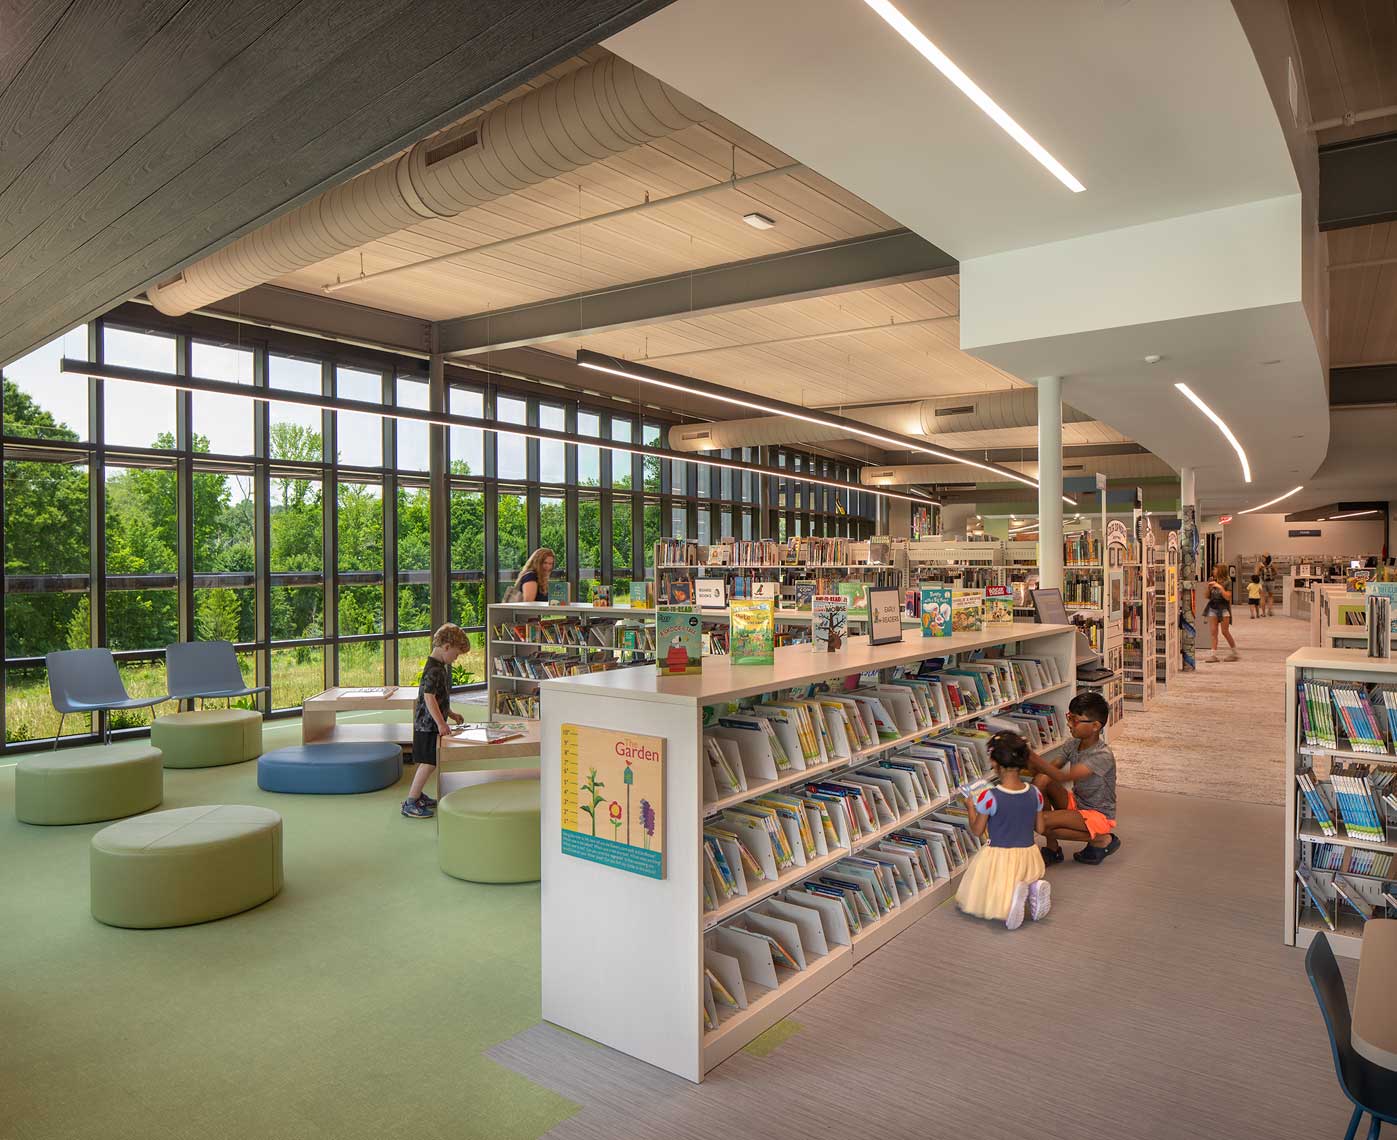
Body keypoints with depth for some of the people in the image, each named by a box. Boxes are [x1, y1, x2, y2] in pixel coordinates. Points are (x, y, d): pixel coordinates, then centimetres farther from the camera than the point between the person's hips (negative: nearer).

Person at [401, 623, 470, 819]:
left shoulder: (442, 667, 12)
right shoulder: (433, 669, -20)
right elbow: (429, 697, -27)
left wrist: (450, 714, 23)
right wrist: (440, 722, -27)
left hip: (432, 723, 10)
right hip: (428, 724, -10)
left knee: (428, 762, 18)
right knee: (429, 762, -7)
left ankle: (417, 794, 31)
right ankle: (410, 803, -2)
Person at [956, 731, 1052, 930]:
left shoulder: (988, 797, -22)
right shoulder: (1035, 794, -8)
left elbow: (977, 831, -9)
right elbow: (1040, 828, 4)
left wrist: (970, 807, 6)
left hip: (999, 858, -4)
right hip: (1028, 855, 5)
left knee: (977, 898, 15)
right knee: (1026, 881, 36)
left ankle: (1010, 894, -16)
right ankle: (1034, 887, -2)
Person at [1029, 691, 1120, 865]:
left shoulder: (1103, 756, -26)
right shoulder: (1073, 745, -2)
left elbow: (1063, 778, -37)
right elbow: (1050, 770, -4)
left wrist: (1031, 755, -45)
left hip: (1098, 815, -8)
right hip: (1076, 803, 8)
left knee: (1043, 821, -27)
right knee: (1041, 779, -19)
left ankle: (1102, 840, -3)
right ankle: (1052, 849, -7)